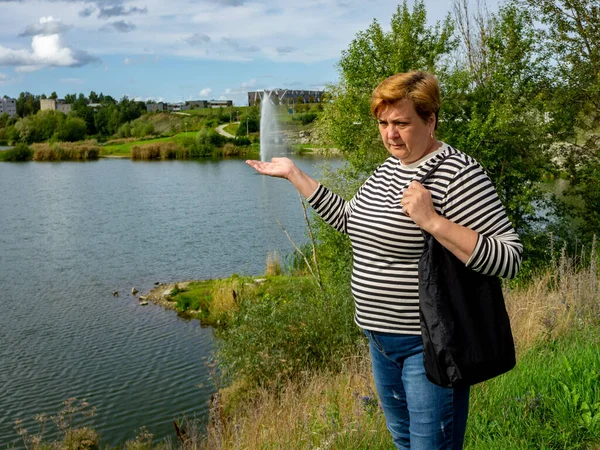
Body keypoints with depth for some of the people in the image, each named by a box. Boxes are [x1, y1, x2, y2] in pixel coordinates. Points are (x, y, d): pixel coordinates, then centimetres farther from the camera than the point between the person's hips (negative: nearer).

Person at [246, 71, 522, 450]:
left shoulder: (457, 172, -19)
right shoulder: (388, 169, 8)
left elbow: (509, 259, -22)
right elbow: (348, 218, 19)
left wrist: (433, 222, -33)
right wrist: (294, 173, 17)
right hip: (382, 336, 9)